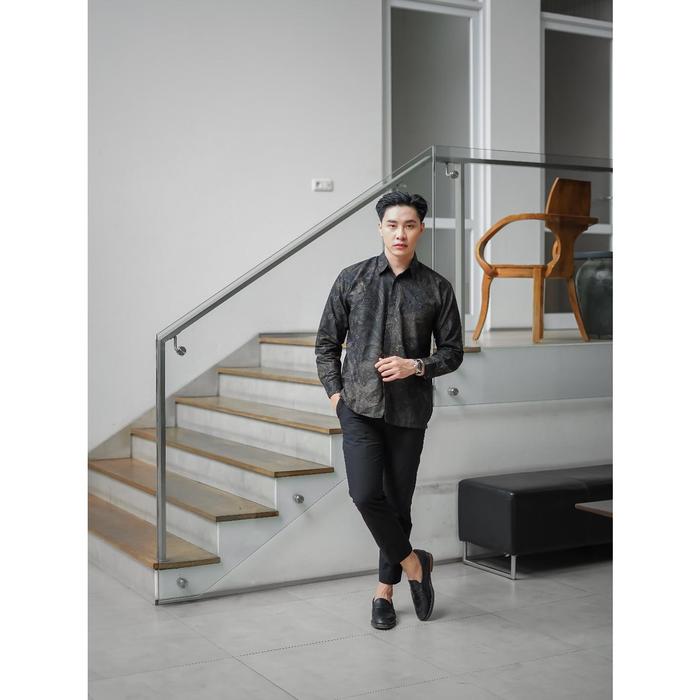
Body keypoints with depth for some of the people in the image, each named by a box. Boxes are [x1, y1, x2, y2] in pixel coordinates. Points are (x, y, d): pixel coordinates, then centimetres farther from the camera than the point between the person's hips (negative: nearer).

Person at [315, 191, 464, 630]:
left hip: (409, 411, 1)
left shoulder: (437, 289, 1)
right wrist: (335, 393, -2)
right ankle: (413, 563, 9)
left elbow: (453, 352, 6)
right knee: (365, 494, -15)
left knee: (398, 502, 7)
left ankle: (385, 590, 25)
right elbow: (327, 342, 8)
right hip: (360, 407, 0)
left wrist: (416, 366, -12)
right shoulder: (352, 280, 2)